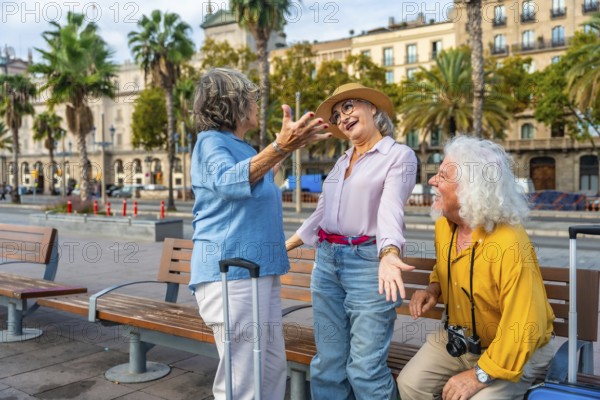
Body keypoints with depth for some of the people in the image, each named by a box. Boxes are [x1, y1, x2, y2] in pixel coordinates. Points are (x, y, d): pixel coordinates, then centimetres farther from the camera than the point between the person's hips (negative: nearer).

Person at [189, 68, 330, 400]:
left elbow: (259, 168, 40)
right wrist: (280, 147, -41)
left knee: (273, 368, 14)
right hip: (230, 271, -9)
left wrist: (293, 142, 39)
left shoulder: (240, 146, 18)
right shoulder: (211, 141, -8)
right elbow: (228, 181, -30)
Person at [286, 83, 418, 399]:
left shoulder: (399, 155, -4)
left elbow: (391, 210, -20)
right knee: (328, 363, 10)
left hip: (369, 262, -6)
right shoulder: (342, 161, 17)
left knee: (365, 368, -5)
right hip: (326, 261, 7)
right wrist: (287, 245, 24)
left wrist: (389, 255, -37)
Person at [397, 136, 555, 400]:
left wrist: (480, 375, -26)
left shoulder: (510, 245, -32)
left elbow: (525, 329, -30)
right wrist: (434, 289, -4)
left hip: (515, 350, -6)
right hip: (456, 338, 7)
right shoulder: (443, 225, -6)